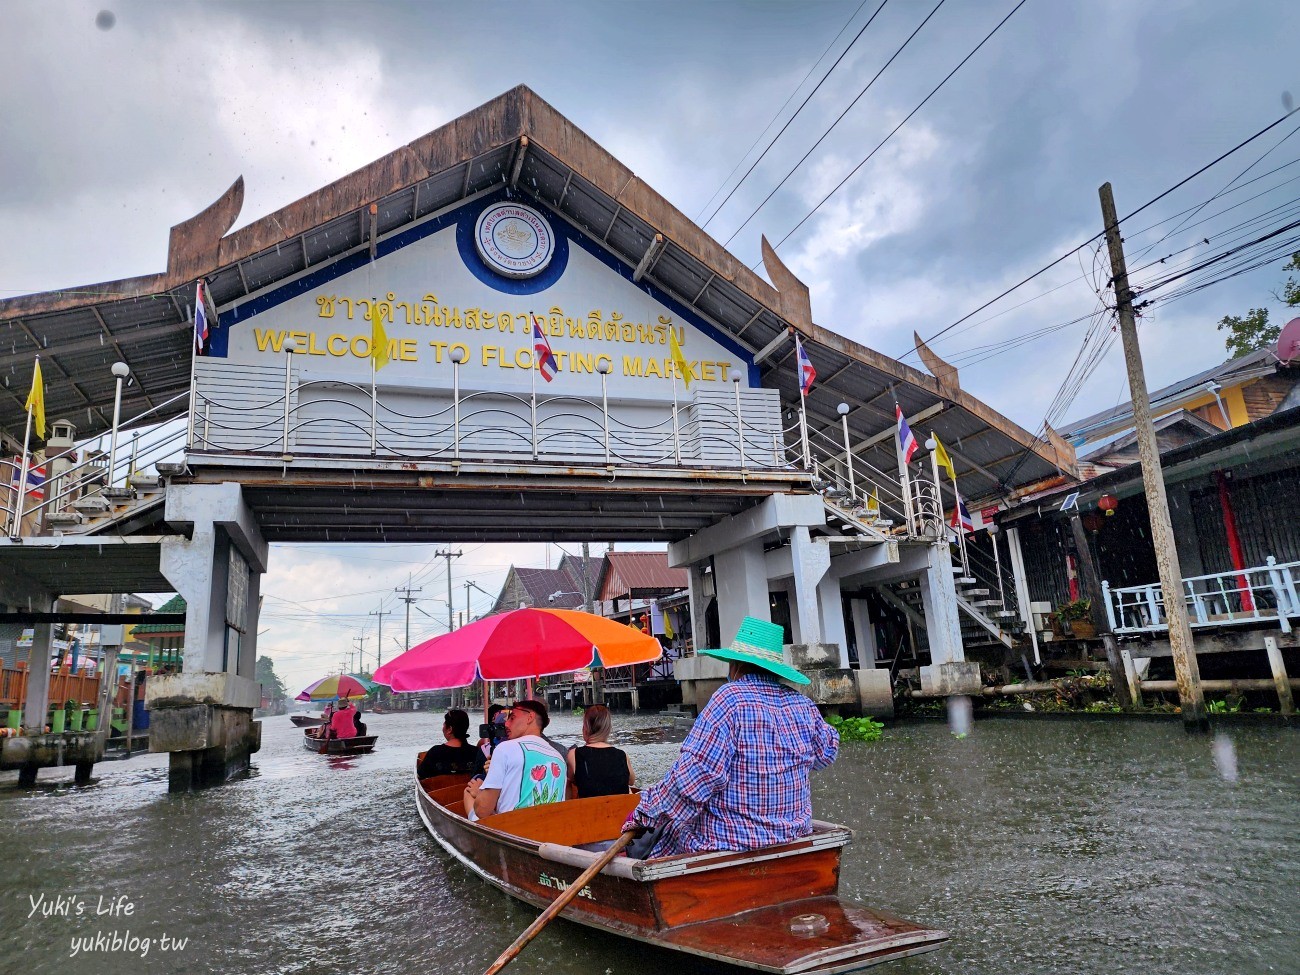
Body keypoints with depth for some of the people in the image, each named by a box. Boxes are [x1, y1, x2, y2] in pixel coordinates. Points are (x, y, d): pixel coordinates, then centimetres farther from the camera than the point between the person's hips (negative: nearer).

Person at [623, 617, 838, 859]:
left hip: (731, 842, -7)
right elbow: (826, 753, 19)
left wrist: (645, 812, -13)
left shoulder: (729, 699, -20)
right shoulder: (803, 704, -1)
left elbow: (695, 775, -23)